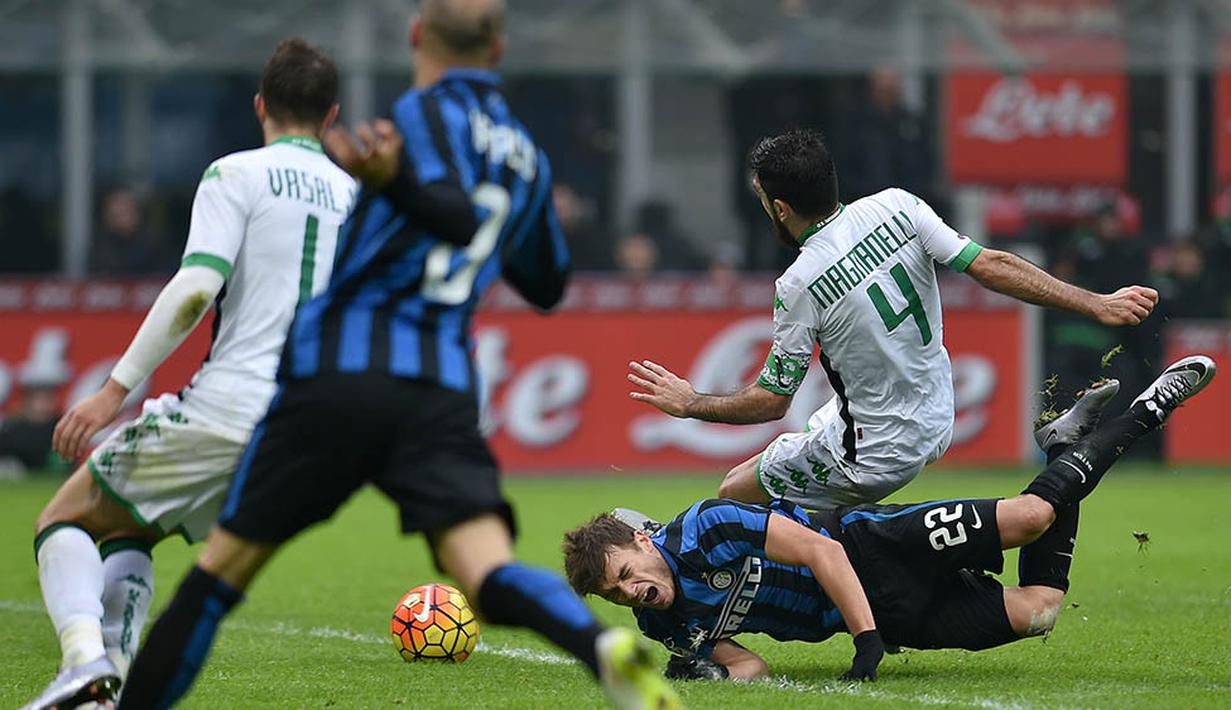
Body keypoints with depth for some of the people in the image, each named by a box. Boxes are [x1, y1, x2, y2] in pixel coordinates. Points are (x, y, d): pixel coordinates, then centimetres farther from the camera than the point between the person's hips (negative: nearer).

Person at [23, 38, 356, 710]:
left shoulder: (236, 175, -2)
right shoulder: (355, 198, 16)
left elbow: (196, 286, -17)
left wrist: (115, 389, -15)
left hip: (224, 409, -6)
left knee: (65, 520, 8)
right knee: (128, 533, 25)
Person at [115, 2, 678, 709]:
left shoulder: (426, 111, 4)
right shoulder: (527, 156, 21)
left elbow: (458, 218, -14)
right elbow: (548, 285, 35)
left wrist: (395, 180, -32)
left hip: (335, 371, -3)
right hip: (445, 386, 4)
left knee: (221, 570, 8)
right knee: (492, 577, -13)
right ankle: (606, 647, -42)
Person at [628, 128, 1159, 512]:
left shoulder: (800, 286, -21)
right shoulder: (896, 207, -9)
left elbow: (770, 401, -13)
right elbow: (991, 266, -11)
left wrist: (689, 403, 4)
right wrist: (1096, 305, -8)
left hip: (874, 457, -7)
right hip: (937, 423, 7)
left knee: (734, 496, 9)